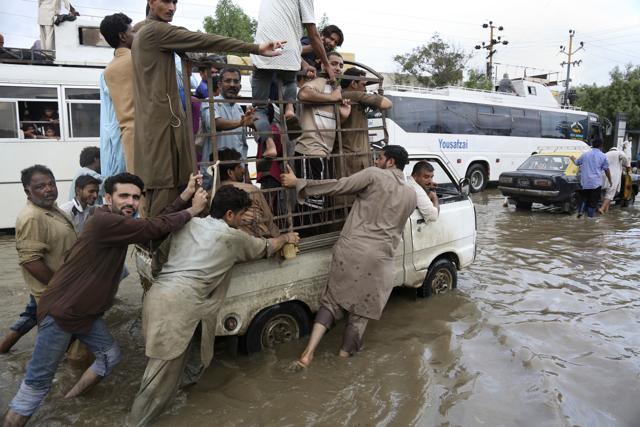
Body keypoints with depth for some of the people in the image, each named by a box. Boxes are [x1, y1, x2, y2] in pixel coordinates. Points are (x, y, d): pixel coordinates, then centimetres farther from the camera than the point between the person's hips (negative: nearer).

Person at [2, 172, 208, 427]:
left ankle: (71, 400, 33)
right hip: (61, 311, -9)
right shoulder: (104, 221, -25)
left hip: (87, 312, 9)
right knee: (38, 381, 0)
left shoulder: (122, 223, 6)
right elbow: (156, 228, -28)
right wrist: (193, 210, -16)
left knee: (110, 356, 15)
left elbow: (158, 223, 0)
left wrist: (186, 195, -7)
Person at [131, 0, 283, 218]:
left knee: (158, 188, 5)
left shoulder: (142, 33, 24)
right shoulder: (156, 30, -6)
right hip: (162, 119, -10)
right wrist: (255, 48, -16)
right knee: (164, 189, -13)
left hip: (154, 120, 10)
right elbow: (204, 41, -13)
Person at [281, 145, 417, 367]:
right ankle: (344, 356, 20)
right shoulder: (411, 195, 15)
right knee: (360, 310, 13)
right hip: (379, 257, 2)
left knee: (333, 299, 12)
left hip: (351, 249, -1)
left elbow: (337, 186, -4)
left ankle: (308, 351, 2)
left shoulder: (374, 175, 0)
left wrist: (298, 182, 1)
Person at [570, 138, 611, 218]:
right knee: (593, 201, 6)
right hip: (596, 183, -2)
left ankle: (580, 211, 4)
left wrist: (573, 158, 40)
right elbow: (606, 170, 0)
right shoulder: (603, 156, -4)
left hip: (585, 182, 3)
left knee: (585, 198, 20)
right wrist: (610, 181, 12)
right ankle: (590, 215, 9)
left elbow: (576, 163, 18)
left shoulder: (585, 154, 1)